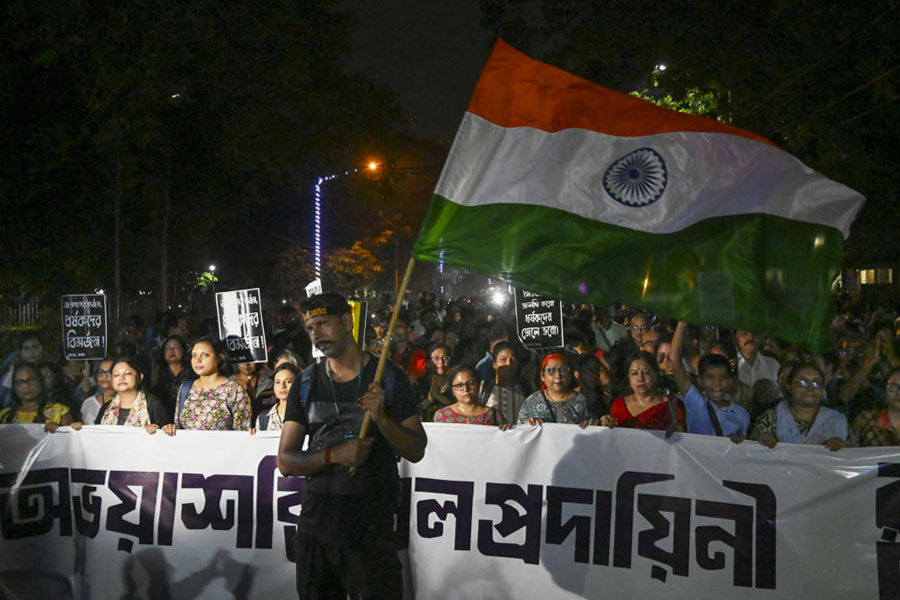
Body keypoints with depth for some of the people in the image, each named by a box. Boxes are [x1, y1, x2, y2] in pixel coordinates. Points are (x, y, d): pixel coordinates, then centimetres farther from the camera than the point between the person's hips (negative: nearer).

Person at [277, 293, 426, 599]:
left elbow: (416, 451, -5)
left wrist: (381, 416, -22)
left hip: (372, 524, -3)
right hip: (315, 521, 3)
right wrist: (334, 456, -17)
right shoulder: (307, 384, 5)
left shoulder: (389, 377, -2)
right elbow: (286, 461, 0)